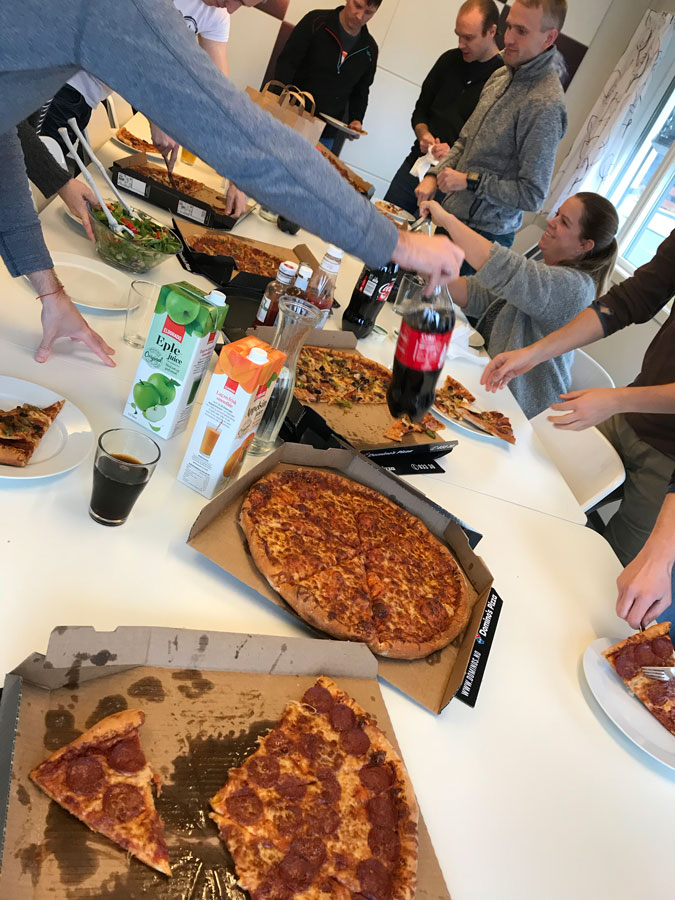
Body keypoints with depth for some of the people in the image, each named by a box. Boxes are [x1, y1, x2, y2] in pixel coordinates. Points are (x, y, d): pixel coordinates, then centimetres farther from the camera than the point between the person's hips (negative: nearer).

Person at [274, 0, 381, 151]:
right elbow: (286, 63, -8)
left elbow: (361, 92, 17)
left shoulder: (370, 49, 8)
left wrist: (356, 120, -2)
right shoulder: (316, 21, -4)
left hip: (325, 134, 2)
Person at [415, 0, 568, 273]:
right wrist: (435, 176, 1)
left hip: (483, 231, -8)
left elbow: (532, 195, -22)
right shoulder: (501, 76, 6)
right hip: (452, 213, 8)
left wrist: (470, 181, -21)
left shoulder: (544, 104, -22)